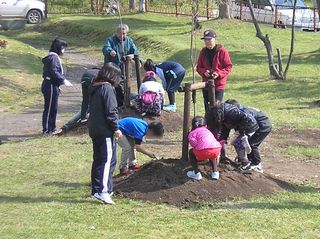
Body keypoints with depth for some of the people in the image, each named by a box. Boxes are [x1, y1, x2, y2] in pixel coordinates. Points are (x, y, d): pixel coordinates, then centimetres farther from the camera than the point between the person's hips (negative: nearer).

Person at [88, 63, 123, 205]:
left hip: (94, 130, 9)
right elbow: (110, 111, -18)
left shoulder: (94, 88, 13)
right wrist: (116, 128, -11)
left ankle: (96, 188, 21)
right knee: (108, 160, -9)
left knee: (98, 160, 16)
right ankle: (103, 191, -17)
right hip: (105, 131, -9)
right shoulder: (107, 88, -14)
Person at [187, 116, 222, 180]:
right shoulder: (207, 131, 35)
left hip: (204, 151, -5)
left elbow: (192, 139, -2)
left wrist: (196, 147, 13)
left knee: (191, 152, 27)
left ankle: (196, 173, 20)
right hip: (217, 150, 5)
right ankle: (215, 172, 30)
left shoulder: (193, 132, 18)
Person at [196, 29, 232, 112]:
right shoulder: (203, 52, 5)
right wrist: (204, 72, -12)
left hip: (219, 84, -5)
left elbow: (228, 67, -6)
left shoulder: (222, 51, -8)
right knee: (207, 107, 11)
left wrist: (219, 74, -21)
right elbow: (199, 67, 10)